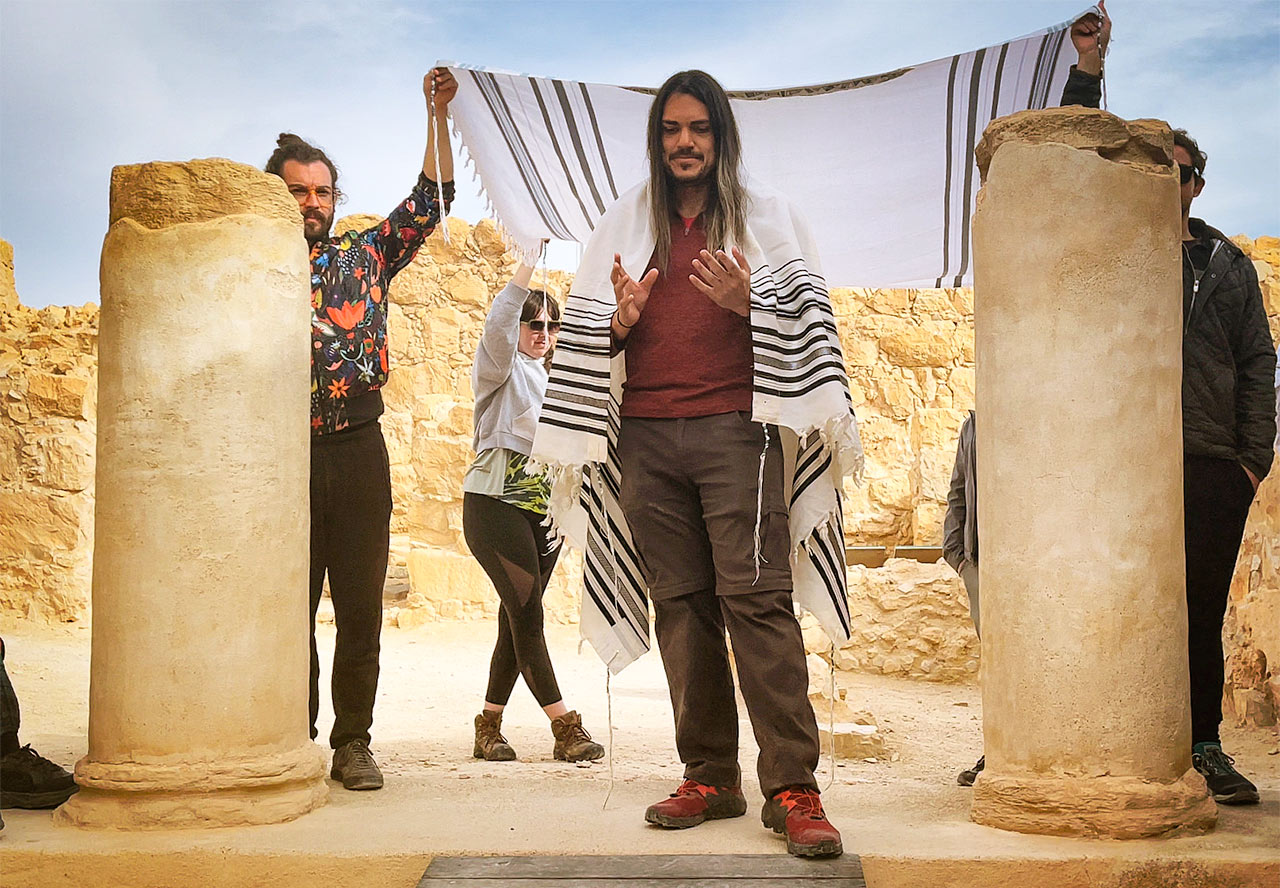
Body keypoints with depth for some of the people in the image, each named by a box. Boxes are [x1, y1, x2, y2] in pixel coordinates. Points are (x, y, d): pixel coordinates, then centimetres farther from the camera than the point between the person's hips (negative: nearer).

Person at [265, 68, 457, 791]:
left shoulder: (364, 255, 11)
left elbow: (431, 202, 4)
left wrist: (438, 115, -5)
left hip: (357, 452, 1)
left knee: (360, 607, 2)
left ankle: (352, 743, 10)